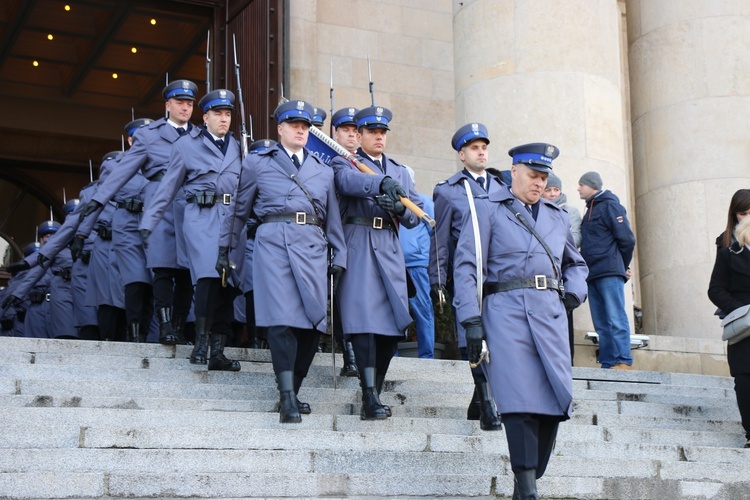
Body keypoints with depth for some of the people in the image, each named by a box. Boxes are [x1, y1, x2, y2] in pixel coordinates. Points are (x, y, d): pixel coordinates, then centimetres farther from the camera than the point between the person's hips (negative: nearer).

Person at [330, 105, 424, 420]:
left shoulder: (400, 172, 25)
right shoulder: (344, 163, 10)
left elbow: (416, 216, 16)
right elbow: (349, 181, -16)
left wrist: (400, 208, -8)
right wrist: (382, 183, -35)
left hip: (390, 250, 5)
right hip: (357, 248, -5)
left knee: (393, 322, 0)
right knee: (364, 318, -16)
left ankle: (375, 392, 11)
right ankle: (370, 397, -19)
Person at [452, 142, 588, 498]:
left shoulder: (557, 216, 22)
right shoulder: (487, 210, 8)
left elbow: (575, 263, 34)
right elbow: (467, 267, 0)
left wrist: (574, 291, 10)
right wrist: (471, 319, -11)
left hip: (551, 313, 5)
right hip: (506, 311, -5)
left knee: (555, 399, -3)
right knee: (521, 402, -15)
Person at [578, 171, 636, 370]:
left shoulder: (610, 206, -3)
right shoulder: (590, 210, 23)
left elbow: (627, 239, -9)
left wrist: (622, 266, 1)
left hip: (609, 274, -9)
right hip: (594, 276, 9)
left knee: (616, 320, -11)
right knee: (601, 324, 5)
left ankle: (623, 362, -13)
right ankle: (608, 364, 4)